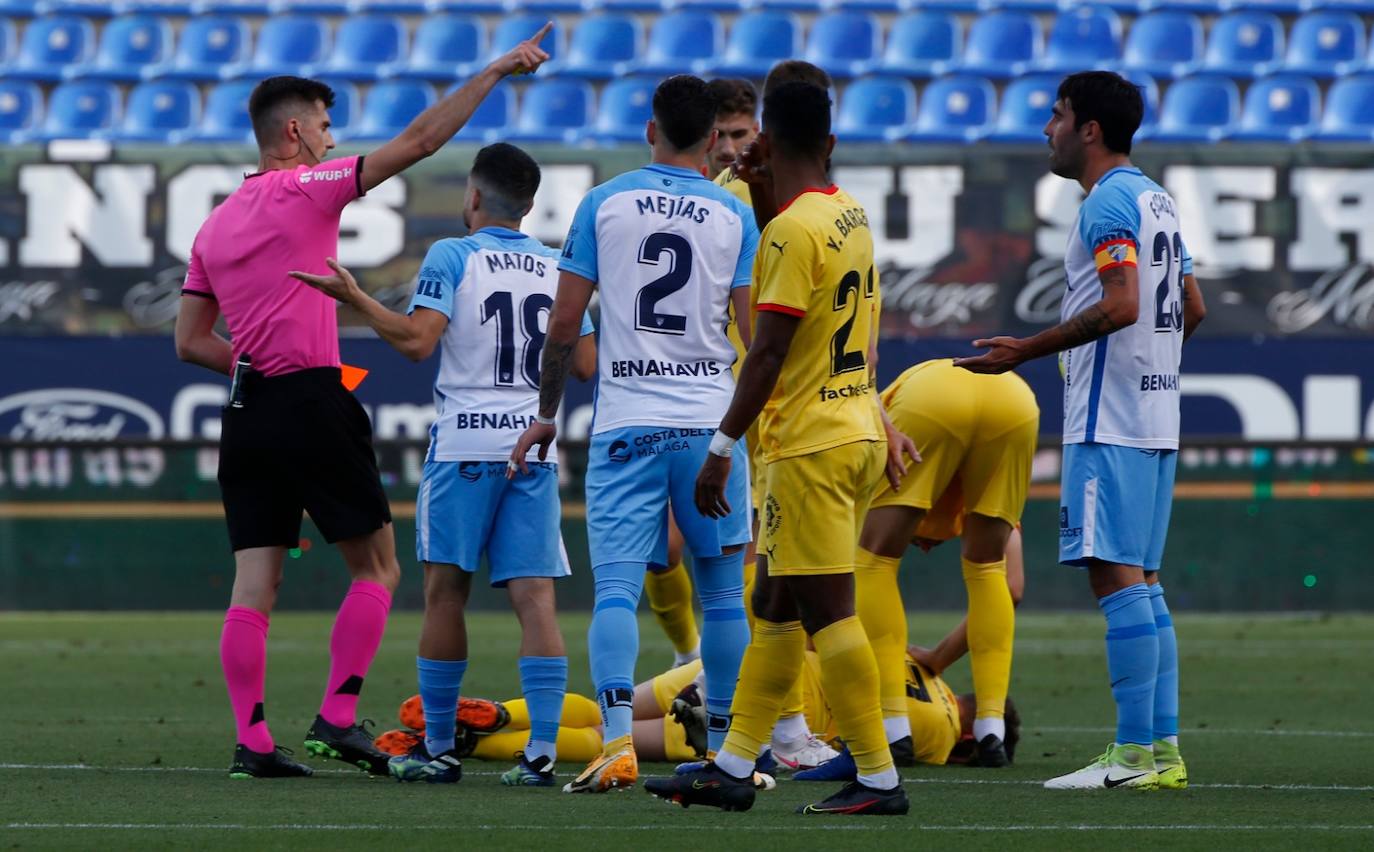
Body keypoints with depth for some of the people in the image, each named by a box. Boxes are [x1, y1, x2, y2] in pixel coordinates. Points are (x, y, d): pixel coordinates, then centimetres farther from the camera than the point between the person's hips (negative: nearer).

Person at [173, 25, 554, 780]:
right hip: (312, 404, -6)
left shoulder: (215, 225, 14)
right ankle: (337, 719, -5)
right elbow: (419, 141, -7)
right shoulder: (306, 190, -5)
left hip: (247, 408, 6)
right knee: (376, 567, 4)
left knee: (254, 582, 3)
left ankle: (251, 741, -3)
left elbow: (190, 340, 14)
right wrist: (496, 71, -3)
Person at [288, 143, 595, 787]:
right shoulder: (559, 270, 10)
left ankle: (438, 750, 9)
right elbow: (585, 366, 11)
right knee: (534, 595, -1)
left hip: (466, 444, -3)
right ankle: (542, 751, -10)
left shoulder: (452, 257, -3)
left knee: (445, 591, 5)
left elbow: (417, 340, -14)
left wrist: (355, 299, -5)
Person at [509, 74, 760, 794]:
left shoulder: (604, 203, 3)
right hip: (711, 423, 1)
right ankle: (724, 751, 15)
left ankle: (617, 739, -22)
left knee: (616, 587, -6)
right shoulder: (735, 217, 3)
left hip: (624, 424, -1)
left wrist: (545, 413, 13)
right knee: (722, 591, 11)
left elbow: (564, 322, 1)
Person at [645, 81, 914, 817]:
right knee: (774, 606, 14)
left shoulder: (793, 231, -17)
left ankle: (878, 778, -5)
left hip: (810, 446, -9)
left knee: (827, 611, -6)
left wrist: (722, 445, -16)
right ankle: (732, 769, 20)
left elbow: (768, 353, -19)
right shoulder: (852, 217, 9)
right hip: (858, 430, 9)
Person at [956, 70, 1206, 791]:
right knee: (1140, 581, 11)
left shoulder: (1108, 202, -13)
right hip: (1154, 417, 10)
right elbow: (1191, 308, 21)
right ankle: (1163, 750, 10)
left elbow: (1121, 305, -24)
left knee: (1116, 577, -10)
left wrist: (1027, 350, -19)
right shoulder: (1158, 200, 17)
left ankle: (1132, 754, -13)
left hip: (1109, 423, -10)